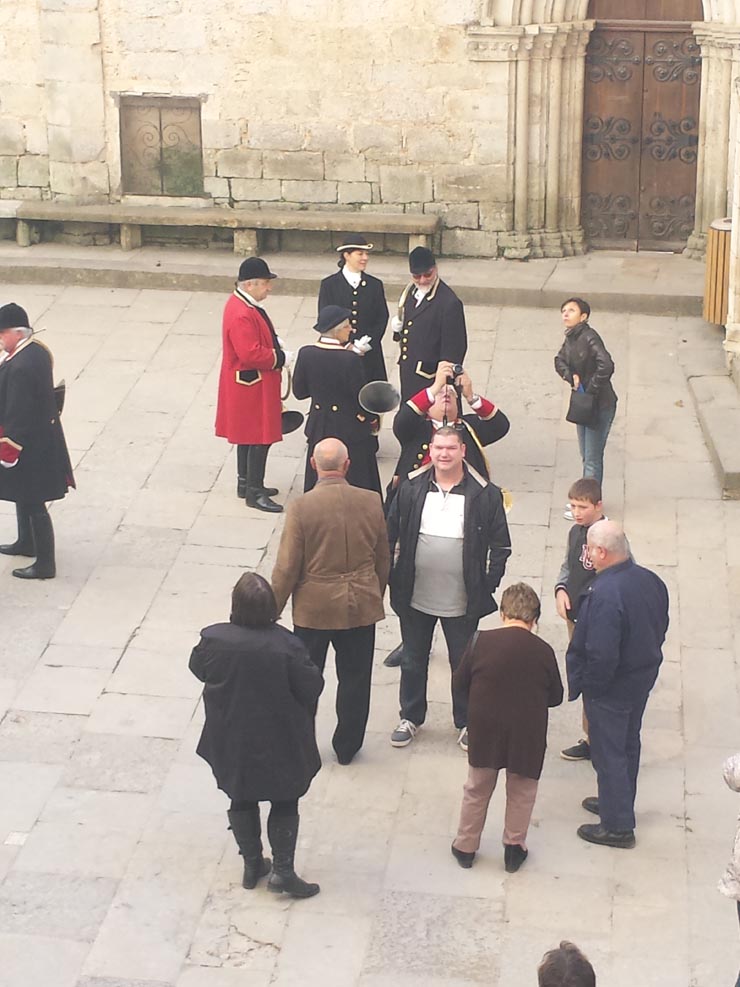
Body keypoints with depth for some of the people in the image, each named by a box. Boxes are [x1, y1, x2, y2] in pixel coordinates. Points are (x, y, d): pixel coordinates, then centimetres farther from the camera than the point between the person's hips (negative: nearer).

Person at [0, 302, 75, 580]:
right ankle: (27, 543, 45)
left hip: (28, 444, -10)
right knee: (24, 495, 27)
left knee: (32, 503, 1)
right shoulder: (39, 351, 0)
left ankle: (45, 564, 9)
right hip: (43, 437, 10)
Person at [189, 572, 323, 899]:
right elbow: (311, 687, -16)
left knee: (242, 801, 22)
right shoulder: (285, 645, -26)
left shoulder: (213, 639, -19)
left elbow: (198, 669, 0)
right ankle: (282, 870, 13)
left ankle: (252, 864, 30)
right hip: (279, 744, -2)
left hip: (231, 743, 2)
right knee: (284, 802, 16)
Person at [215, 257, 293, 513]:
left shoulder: (244, 303, 7)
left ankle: (246, 483, 30)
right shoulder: (241, 315, -26)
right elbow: (252, 354, -29)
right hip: (251, 386, -11)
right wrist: (282, 358, -18)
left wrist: (275, 342, 3)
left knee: (248, 436, 19)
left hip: (249, 385, 11)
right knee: (260, 438, -5)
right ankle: (254, 493, 1)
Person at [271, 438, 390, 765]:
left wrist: (273, 611, 0)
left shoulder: (301, 508, -18)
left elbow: (287, 568, -13)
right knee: (354, 679, 16)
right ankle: (347, 747, 28)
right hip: (361, 606, 2)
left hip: (314, 608, -2)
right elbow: (383, 560, 3)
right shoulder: (371, 503, -8)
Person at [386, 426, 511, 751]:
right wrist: (389, 576, 2)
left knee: (464, 663, 12)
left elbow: (500, 545, -1)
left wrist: (489, 584, -6)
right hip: (414, 598, 2)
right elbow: (390, 535, 5)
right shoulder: (411, 489, -3)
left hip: (462, 601, -2)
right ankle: (410, 717, 33)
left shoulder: (485, 495, -8)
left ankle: (466, 722, 29)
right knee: (413, 661, 16)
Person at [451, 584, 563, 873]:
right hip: (527, 735, -1)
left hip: (484, 730, 1)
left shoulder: (480, 641, -12)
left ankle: (465, 846, 28)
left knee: (477, 789, 18)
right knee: (521, 792, 19)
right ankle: (514, 847, 27)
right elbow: (555, 697, -1)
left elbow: (460, 682, -1)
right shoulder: (543, 651, -12)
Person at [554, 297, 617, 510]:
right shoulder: (570, 339, 5)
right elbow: (560, 361, 8)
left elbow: (606, 366, -31)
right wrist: (571, 376, -13)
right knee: (586, 456, 20)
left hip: (600, 405, -9)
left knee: (593, 459, -1)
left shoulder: (589, 337, -22)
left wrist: (591, 390, -23)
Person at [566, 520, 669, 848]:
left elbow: (601, 655, -31)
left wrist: (585, 686, -15)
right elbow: (660, 627, 7)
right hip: (643, 679, 8)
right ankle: (618, 804, 42)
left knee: (609, 753, 6)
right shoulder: (651, 581, -5)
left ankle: (617, 826, 16)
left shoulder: (604, 594, -32)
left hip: (611, 687, -8)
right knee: (628, 745, 24)